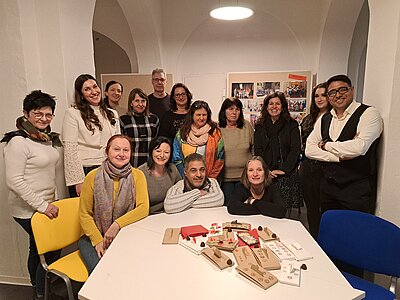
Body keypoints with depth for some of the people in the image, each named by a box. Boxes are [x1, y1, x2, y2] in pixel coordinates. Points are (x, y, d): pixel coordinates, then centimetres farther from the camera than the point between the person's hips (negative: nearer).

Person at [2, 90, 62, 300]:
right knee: (51, 251, 0)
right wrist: (42, 205, -20)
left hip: (45, 206, 8)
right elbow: (14, 181, -21)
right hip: (29, 210, -8)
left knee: (38, 249, 21)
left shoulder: (47, 138, 8)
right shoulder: (18, 141, -18)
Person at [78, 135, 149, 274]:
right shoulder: (93, 176, -5)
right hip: (95, 236, 0)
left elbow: (143, 209, -12)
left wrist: (117, 224, -21)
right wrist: (98, 241, -12)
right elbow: (84, 214, -2)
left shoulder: (137, 175, -4)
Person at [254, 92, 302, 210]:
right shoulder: (260, 126, 10)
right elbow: (257, 150, 4)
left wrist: (283, 169, -11)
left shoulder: (291, 125, 5)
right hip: (265, 174, 1)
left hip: (287, 174, -1)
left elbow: (295, 149, -2)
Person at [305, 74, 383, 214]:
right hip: (328, 187, 5)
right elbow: (309, 150, -1)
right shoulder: (324, 119, 8)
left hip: (357, 191, -5)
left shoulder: (369, 113, -8)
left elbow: (359, 148, -24)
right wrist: (340, 156, -14)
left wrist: (325, 144, -10)